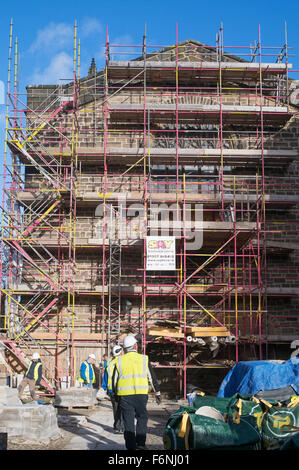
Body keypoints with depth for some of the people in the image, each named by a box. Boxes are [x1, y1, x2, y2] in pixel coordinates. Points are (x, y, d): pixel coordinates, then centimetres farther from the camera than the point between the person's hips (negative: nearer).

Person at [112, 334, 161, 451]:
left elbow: (114, 379, 10)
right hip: (141, 394, -1)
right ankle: (140, 443, 8)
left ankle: (131, 446, 8)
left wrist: (115, 393, 22)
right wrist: (157, 393, 14)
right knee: (142, 417, 15)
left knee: (128, 421, 6)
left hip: (124, 395, 1)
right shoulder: (144, 359, 4)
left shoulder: (119, 360, 6)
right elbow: (152, 377, 7)